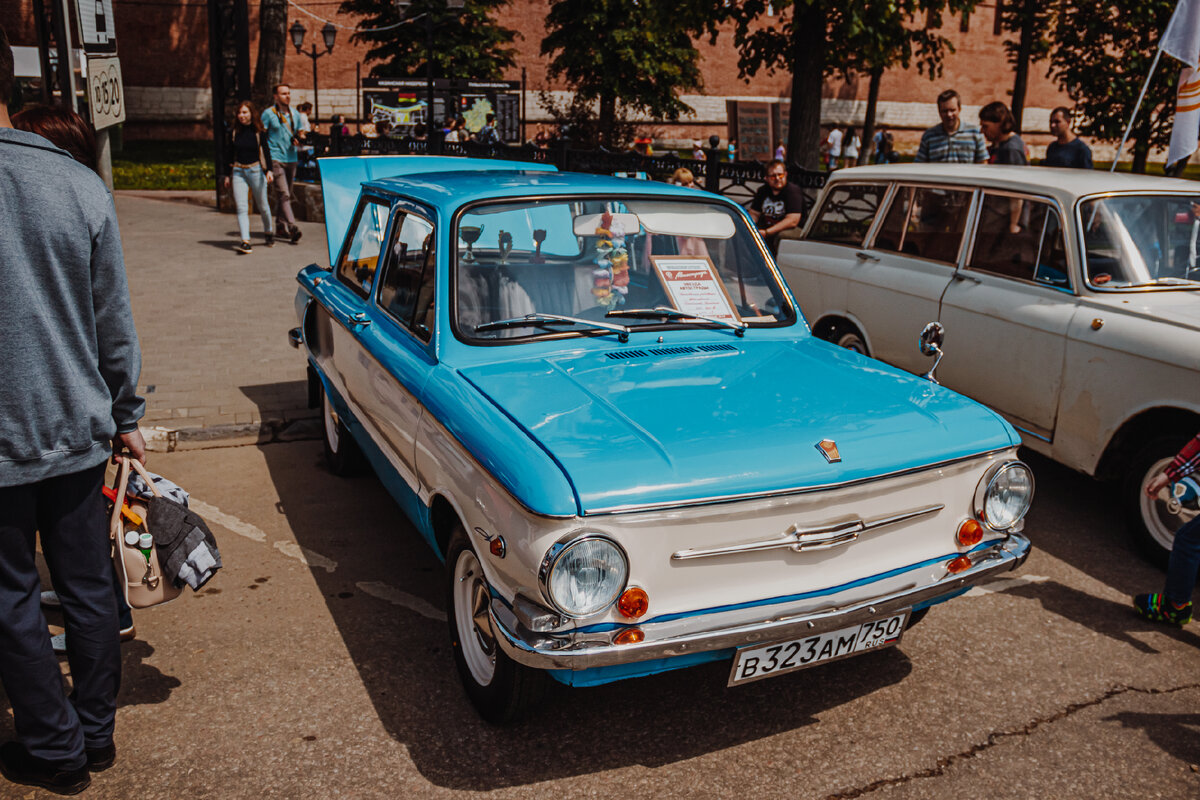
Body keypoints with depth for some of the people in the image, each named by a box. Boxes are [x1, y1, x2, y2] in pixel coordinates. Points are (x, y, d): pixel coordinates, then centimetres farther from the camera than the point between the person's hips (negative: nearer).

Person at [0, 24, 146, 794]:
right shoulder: (81, 184, -3)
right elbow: (115, 323, 2)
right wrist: (125, 416, 13)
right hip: (78, 432, 4)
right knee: (89, 586, 15)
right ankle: (97, 732, 30)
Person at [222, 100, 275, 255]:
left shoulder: (259, 132, -2)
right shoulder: (233, 132, 4)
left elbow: (266, 151, -3)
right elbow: (229, 154, 10)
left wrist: (269, 170, -16)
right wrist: (227, 175, 11)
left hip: (256, 170, -2)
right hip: (238, 171, 2)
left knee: (262, 205, 9)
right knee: (241, 207, -8)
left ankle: (269, 232, 35)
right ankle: (245, 241, -11)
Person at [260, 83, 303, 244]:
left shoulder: (295, 114, 14)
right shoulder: (268, 113, -2)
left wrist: (297, 139, 1)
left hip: (291, 158, 6)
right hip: (275, 158, -6)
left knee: (285, 195, 12)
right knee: (283, 194, -14)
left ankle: (280, 227, 22)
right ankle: (292, 227, -22)